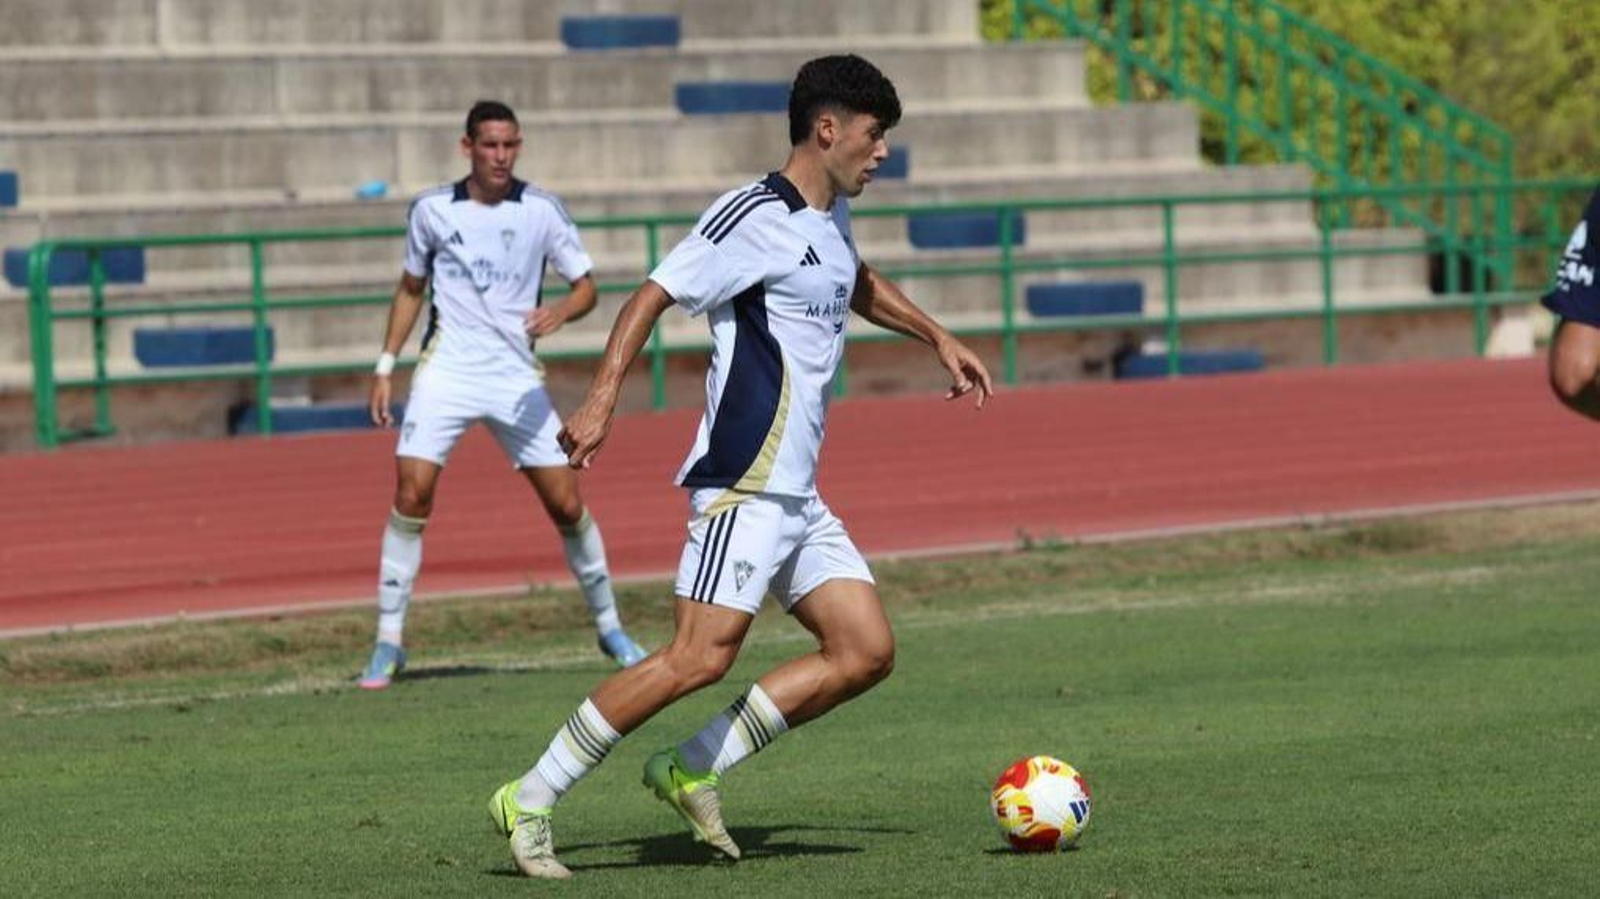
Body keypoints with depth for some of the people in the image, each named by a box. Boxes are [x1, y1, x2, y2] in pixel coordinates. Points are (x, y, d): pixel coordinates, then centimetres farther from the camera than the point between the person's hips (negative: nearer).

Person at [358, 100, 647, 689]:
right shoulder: (432, 210, 3)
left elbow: (585, 287, 2)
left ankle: (609, 627, 20)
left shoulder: (542, 211, 0)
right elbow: (411, 288, 16)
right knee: (411, 495, -14)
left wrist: (559, 312, -21)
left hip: (517, 376, 0)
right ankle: (387, 644, -6)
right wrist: (385, 365, 11)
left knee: (567, 504, 0)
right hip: (446, 371, 0)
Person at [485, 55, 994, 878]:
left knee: (865, 653, 2)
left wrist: (936, 338, 40)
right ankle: (529, 800, -12)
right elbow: (653, 295, -14)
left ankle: (688, 772, 5)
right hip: (743, 488, -10)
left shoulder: (830, 216, 17)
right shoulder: (755, 216, -11)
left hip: (797, 500, 10)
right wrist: (602, 399, -23)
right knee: (703, 656, -19)